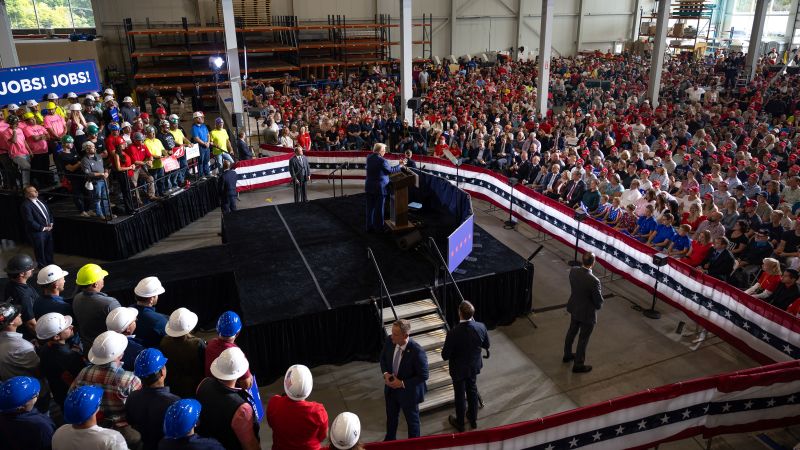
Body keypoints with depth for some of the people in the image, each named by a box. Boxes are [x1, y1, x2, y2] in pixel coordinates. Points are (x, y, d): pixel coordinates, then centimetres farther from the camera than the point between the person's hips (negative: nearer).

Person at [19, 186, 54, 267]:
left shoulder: (39, 200, 6)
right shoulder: (25, 205, -19)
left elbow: (48, 212, 16)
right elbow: (30, 221, -22)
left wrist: (51, 223, 2)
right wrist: (43, 228, -18)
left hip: (48, 229, 7)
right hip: (37, 232, -7)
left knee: (49, 249, 20)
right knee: (40, 251, 10)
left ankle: (50, 264, 37)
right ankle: (42, 266, 28)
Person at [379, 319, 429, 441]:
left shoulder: (417, 352, -34)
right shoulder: (389, 340, -18)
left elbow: (423, 376, -22)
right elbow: (383, 358, 2)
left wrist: (402, 383, -23)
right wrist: (385, 373, -14)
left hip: (408, 392, -5)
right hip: (391, 388, 5)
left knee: (412, 420, 21)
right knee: (391, 417, 29)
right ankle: (389, 440, 57)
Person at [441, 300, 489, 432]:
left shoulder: (453, 333, -34)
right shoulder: (481, 327, -21)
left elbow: (445, 356, -23)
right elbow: (486, 346, -3)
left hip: (458, 369, -4)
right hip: (474, 366, 4)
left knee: (460, 395, 18)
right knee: (472, 391, 26)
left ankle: (460, 423, 40)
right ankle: (473, 419, 46)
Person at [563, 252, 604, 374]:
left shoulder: (573, 271, -15)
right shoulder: (594, 281, -34)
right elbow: (598, 301, -20)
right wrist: (598, 306, 2)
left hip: (574, 308, 7)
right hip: (587, 313, -6)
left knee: (571, 332, 27)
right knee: (583, 339, 12)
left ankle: (567, 355, 47)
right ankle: (578, 365, 29)